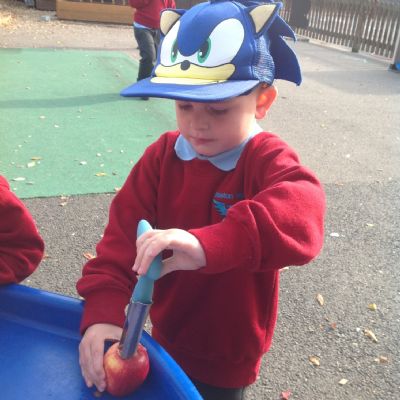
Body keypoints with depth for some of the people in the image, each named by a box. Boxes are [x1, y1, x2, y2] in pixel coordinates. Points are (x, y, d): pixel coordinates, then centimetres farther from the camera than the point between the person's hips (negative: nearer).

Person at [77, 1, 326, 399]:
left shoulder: (269, 161, -21)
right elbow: (124, 231, -17)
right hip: (167, 337, 4)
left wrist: (209, 244, -59)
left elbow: (301, 210, -44)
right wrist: (103, 311, -30)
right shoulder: (162, 156, -10)